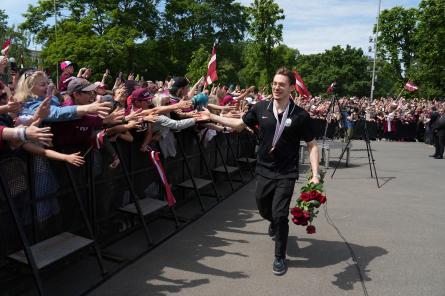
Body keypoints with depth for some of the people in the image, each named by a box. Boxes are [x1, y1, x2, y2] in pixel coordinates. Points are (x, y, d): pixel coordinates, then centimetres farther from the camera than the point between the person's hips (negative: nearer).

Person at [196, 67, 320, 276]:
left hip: (286, 174, -4)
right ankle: (276, 224, 56)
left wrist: (315, 173, -15)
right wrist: (213, 117, 9)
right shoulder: (261, 108, -4)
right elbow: (240, 124, 12)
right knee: (263, 209, 19)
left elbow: (312, 145, -5)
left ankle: (280, 256, 16)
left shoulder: (300, 116, -12)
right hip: (264, 170, 4)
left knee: (279, 214, -7)